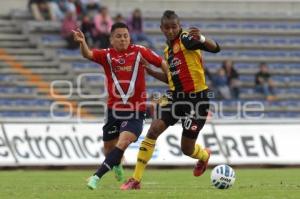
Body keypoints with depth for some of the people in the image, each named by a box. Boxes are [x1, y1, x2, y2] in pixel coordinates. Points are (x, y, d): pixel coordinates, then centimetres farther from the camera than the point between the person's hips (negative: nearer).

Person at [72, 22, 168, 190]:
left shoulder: (140, 51, -1)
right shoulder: (107, 55, 0)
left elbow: (162, 63, 7)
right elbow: (88, 54, -19)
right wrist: (82, 42, -40)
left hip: (136, 110, -2)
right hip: (114, 109, 2)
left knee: (123, 142, -22)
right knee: (109, 146, 14)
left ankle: (97, 176, -23)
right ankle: (117, 165, 49)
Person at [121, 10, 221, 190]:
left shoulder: (186, 39, -12)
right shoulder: (168, 50, 11)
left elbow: (215, 48, -27)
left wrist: (201, 39, -47)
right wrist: (150, 71, 15)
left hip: (197, 99, -6)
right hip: (176, 96, 6)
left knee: (187, 149, 4)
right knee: (153, 131, -13)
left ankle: (204, 155, 43)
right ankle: (136, 180, -9)